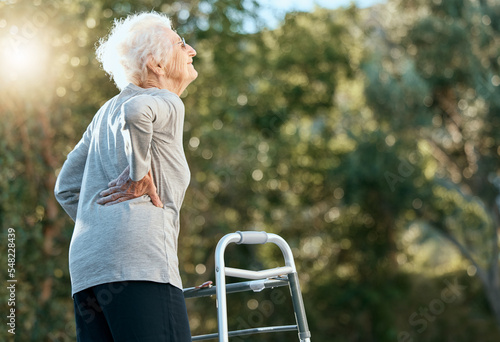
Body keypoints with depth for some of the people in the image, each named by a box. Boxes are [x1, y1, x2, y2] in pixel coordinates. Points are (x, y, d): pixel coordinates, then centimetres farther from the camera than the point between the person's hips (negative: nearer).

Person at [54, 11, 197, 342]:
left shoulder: (108, 110, 28)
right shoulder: (167, 103, 3)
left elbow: (66, 187, 30)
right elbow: (135, 112, -23)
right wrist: (140, 176, -12)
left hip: (85, 259, 9)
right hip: (140, 257, -8)